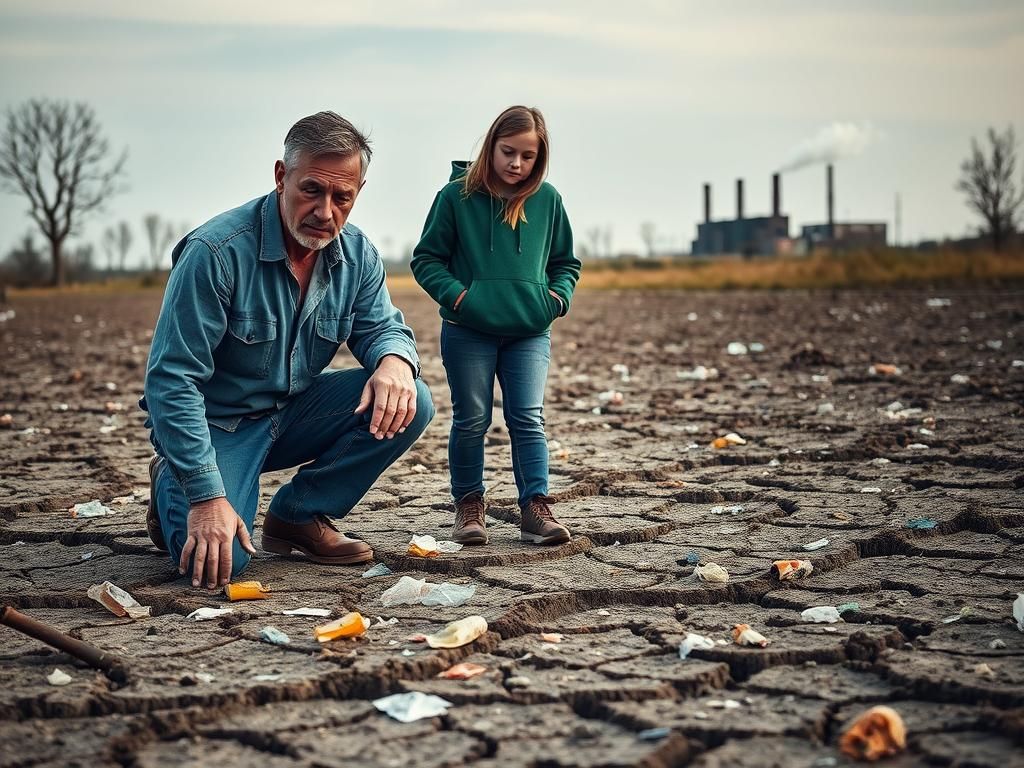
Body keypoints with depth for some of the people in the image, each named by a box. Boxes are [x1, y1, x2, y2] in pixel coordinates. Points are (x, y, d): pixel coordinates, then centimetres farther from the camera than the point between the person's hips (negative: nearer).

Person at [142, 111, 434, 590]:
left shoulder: (357, 255, -5)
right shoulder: (216, 251, -25)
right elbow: (171, 380, -25)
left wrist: (394, 361, -25)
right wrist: (206, 496, -31)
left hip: (294, 414, 6)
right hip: (217, 423, -5)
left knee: (409, 404, -16)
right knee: (217, 561, -26)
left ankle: (298, 515, 1)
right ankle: (172, 486, 11)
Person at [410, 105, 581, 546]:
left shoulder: (547, 200, 5)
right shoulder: (457, 195, -2)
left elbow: (565, 262, 17)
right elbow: (426, 259, 2)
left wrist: (558, 297, -1)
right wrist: (456, 295, -13)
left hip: (530, 332, 2)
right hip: (468, 332, -1)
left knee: (528, 420, -2)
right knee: (471, 421, 5)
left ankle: (536, 509, 1)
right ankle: (469, 506, 17)